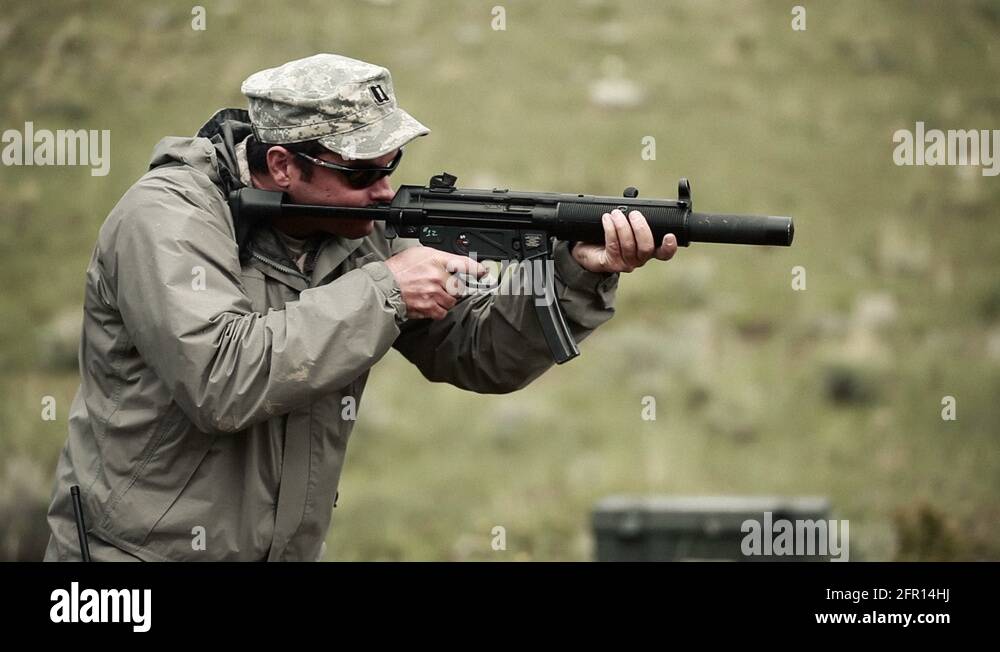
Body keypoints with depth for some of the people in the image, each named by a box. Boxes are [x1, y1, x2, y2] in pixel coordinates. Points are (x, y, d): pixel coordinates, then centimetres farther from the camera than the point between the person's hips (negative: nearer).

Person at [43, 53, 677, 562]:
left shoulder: (360, 236, 2)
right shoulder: (168, 219, -16)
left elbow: (478, 353, 3)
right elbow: (222, 380, -29)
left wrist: (580, 274, -13)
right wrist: (381, 292, -24)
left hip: (288, 550, 6)